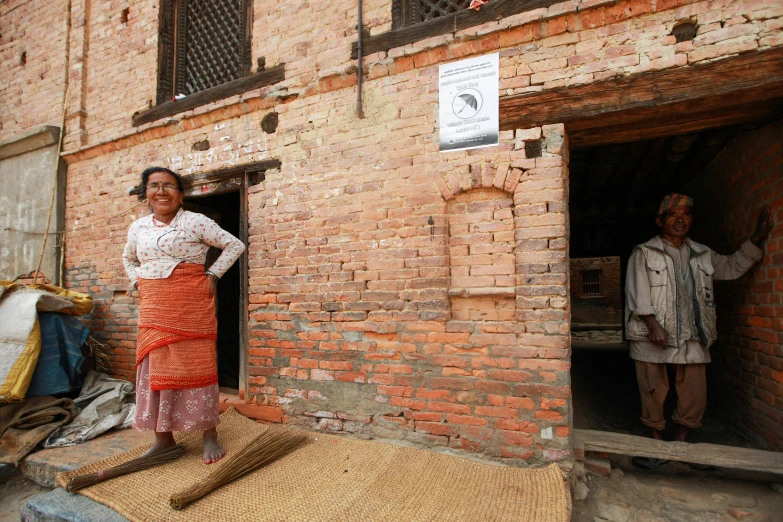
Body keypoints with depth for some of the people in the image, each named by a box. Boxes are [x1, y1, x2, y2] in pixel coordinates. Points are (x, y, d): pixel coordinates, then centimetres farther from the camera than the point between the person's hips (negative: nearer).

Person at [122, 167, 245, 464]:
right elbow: (128, 259, 31)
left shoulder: (196, 222, -3)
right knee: (155, 367, 7)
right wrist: (138, 282, 13)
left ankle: (209, 435, 10)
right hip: (154, 309, 5)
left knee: (196, 365, -2)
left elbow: (235, 245, -1)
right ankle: (163, 437, 21)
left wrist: (212, 274, -7)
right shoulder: (138, 227, 12)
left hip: (192, 305, -5)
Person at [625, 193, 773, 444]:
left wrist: (756, 238, 19)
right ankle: (657, 438, 21)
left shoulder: (702, 255, 17)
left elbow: (733, 266, 30)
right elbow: (637, 292, -10)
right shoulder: (644, 253, -1)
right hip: (652, 336, -4)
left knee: (694, 394, 6)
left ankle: (681, 439, 25)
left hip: (692, 337, 5)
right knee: (654, 391, 3)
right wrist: (653, 324, -19)